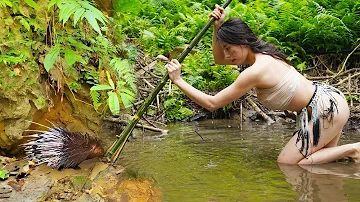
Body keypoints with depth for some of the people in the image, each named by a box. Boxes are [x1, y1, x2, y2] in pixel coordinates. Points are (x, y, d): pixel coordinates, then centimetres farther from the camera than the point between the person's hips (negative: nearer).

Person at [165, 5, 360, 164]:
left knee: (286, 163, -4)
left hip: (327, 109, -10)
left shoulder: (256, 71, -24)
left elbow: (212, 103, -19)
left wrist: (178, 80, -14)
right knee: (322, 159, 21)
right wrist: (217, 27, 6)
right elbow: (219, 60, 20)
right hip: (327, 99, 10)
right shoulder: (261, 53, 4)